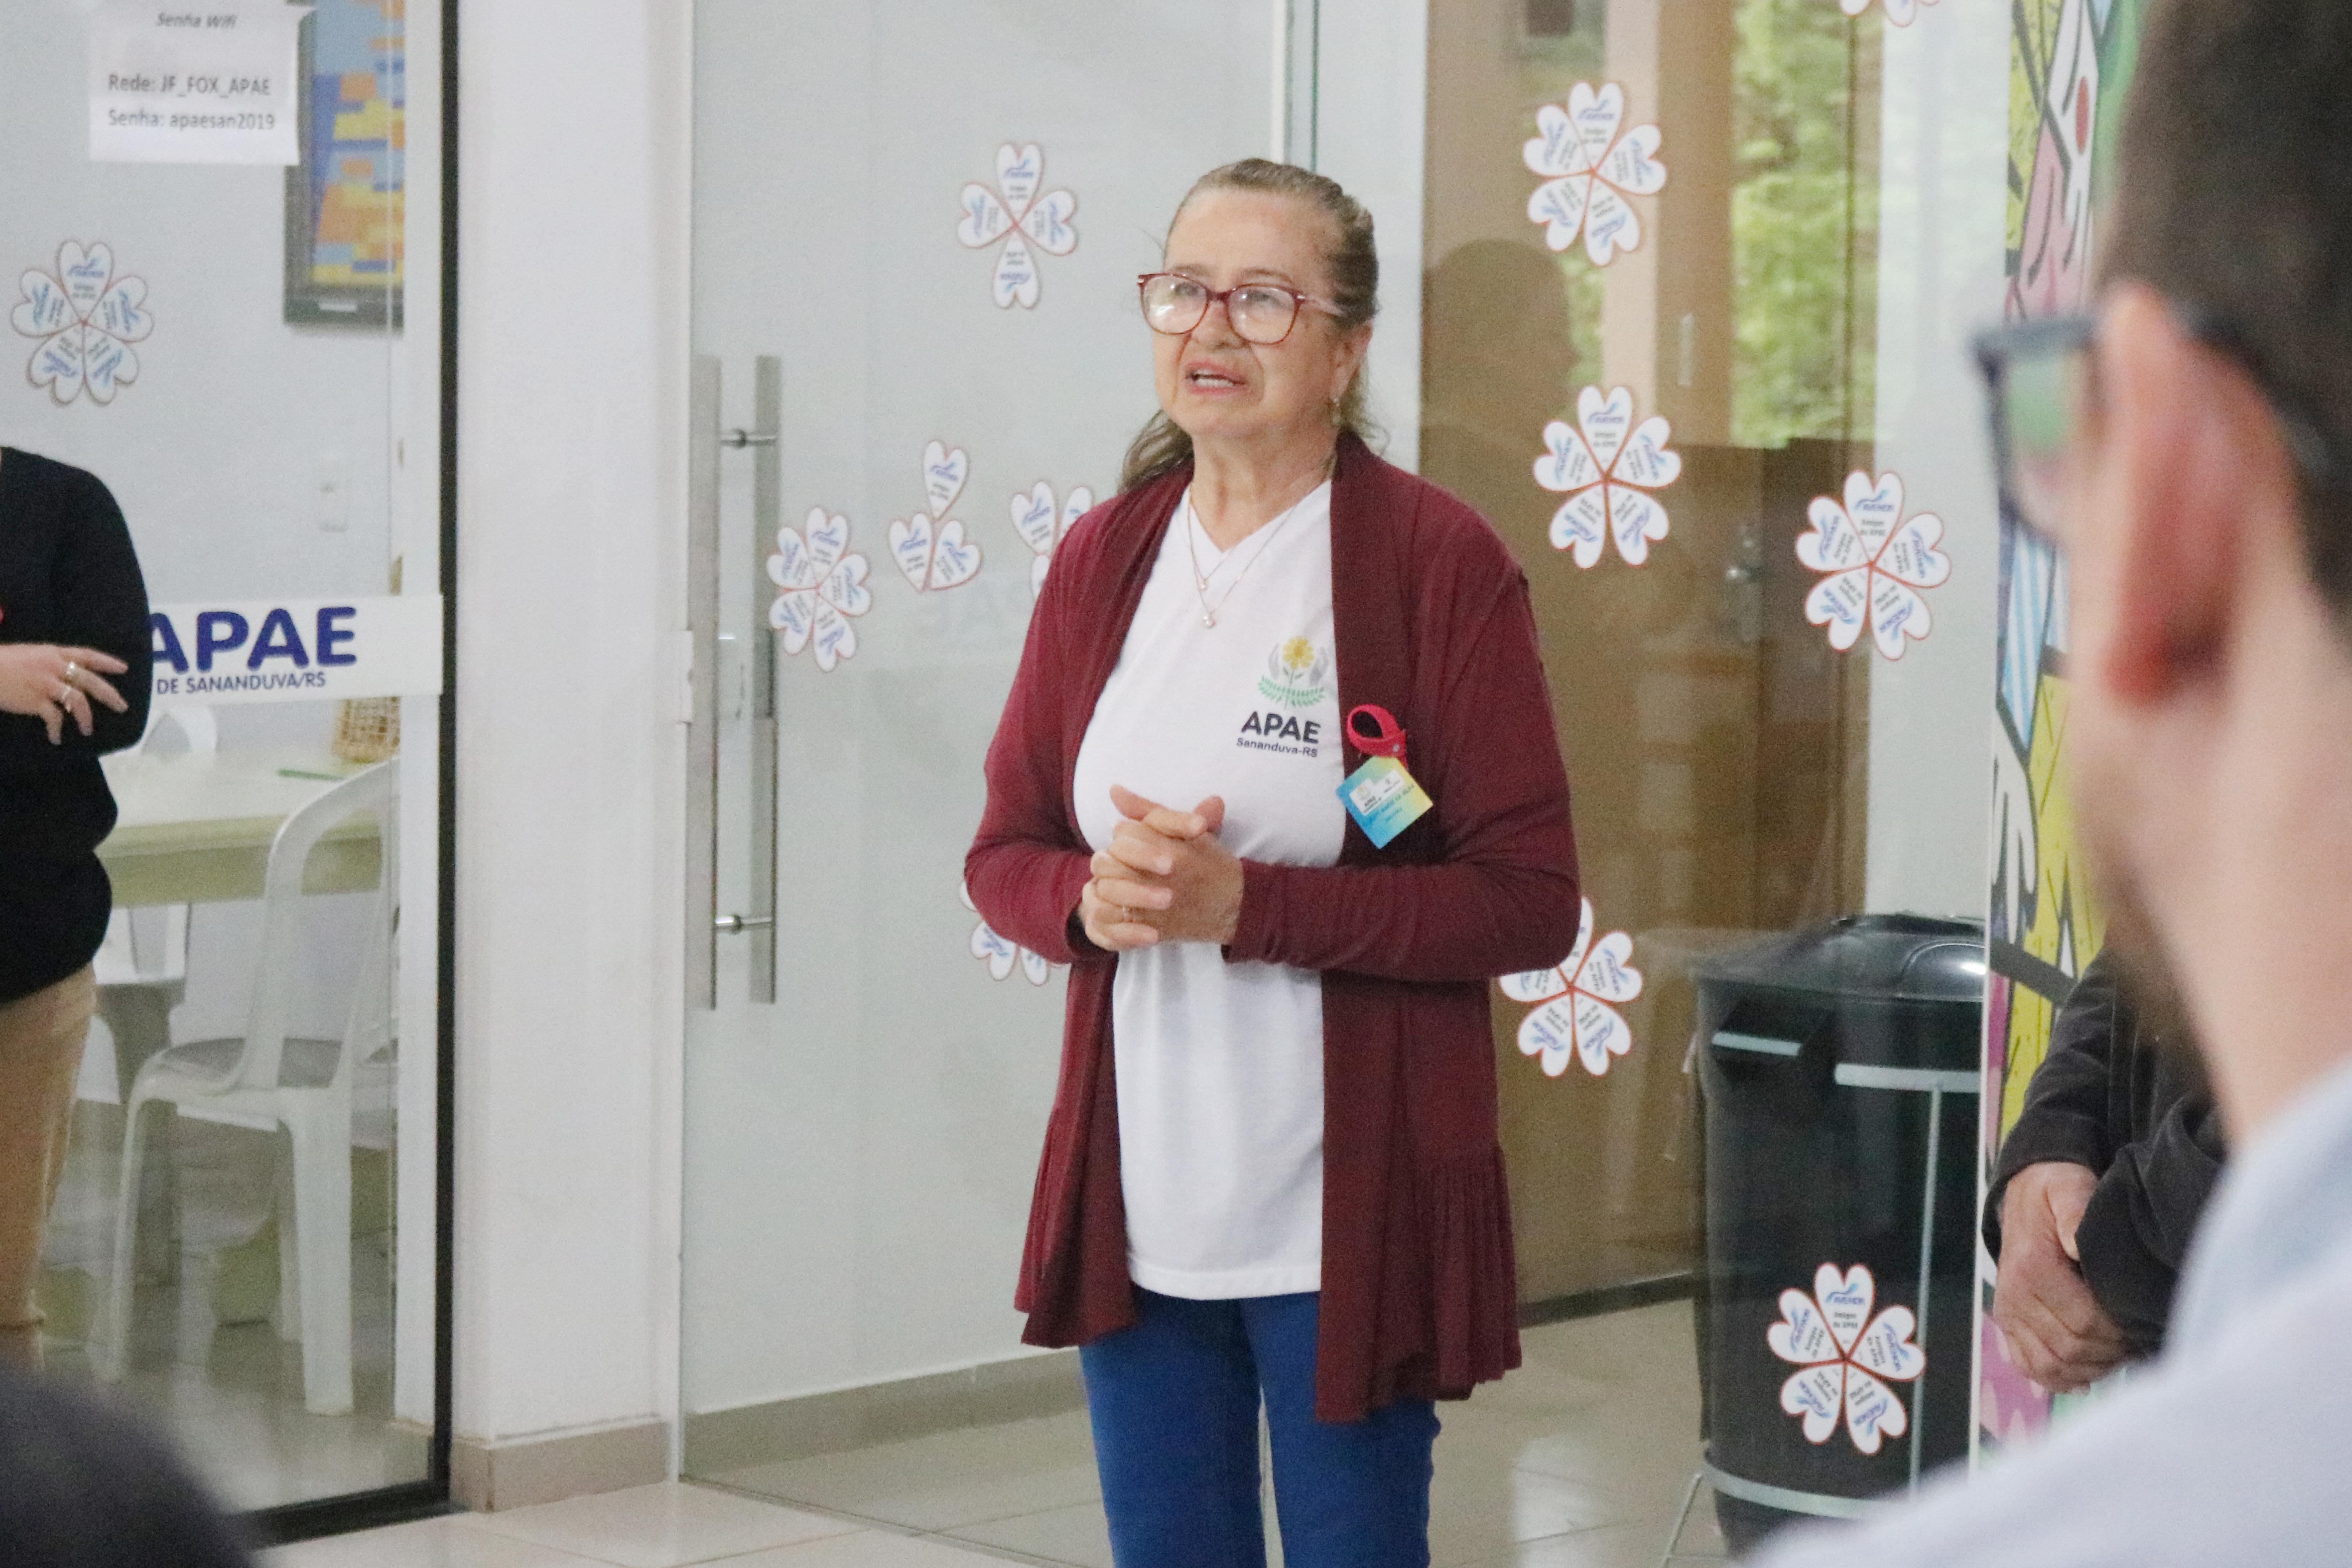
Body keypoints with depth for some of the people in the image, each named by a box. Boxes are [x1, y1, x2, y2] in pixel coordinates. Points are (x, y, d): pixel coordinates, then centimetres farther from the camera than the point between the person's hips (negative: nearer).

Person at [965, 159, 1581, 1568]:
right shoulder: (1105, 557, 7)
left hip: (1350, 1218, -5)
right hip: (1136, 1200, 5)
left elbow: (1531, 903, -13)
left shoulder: (1437, 560, -9)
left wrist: (1245, 903, -20)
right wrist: (1091, 900, -10)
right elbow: (1006, 852, 13)